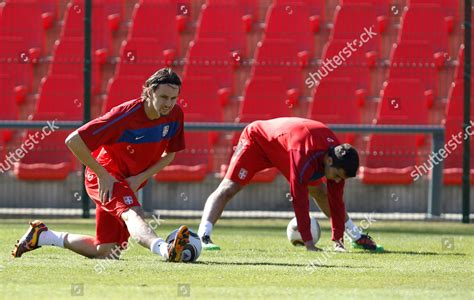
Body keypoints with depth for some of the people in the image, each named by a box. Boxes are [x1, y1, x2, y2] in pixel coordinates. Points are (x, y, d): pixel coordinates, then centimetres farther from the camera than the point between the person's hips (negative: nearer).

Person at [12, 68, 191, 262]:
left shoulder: (175, 115, -8)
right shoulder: (125, 115, -25)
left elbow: (169, 155, 7)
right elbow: (73, 141, -24)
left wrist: (141, 178, -9)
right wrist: (102, 174, -22)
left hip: (131, 181, 7)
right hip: (107, 177, -7)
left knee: (106, 252, 11)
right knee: (132, 214, -38)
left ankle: (42, 236, 29)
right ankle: (165, 250, -68)